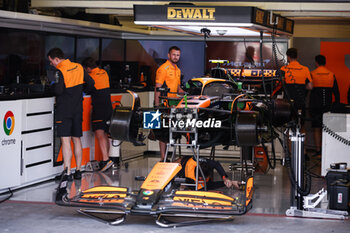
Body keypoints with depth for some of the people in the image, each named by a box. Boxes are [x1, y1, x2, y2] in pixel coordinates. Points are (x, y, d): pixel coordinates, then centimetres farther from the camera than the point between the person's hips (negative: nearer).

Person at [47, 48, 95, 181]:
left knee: (65, 140, -8)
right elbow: (90, 83, 11)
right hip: (78, 110, 6)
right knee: (76, 139, 13)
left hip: (64, 110, -6)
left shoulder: (60, 71, -14)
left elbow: (58, 91, -22)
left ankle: (67, 172, -16)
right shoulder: (78, 67, 6)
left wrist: (53, 84, -1)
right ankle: (78, 171, 18)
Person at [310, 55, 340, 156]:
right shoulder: (332, 75, 4)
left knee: (317, 129, 1)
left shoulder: (312, 75, -4)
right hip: (327, 106, 2)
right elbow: (336, 92, 6)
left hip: (315, 105, -2)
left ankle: (318, 151, -2)